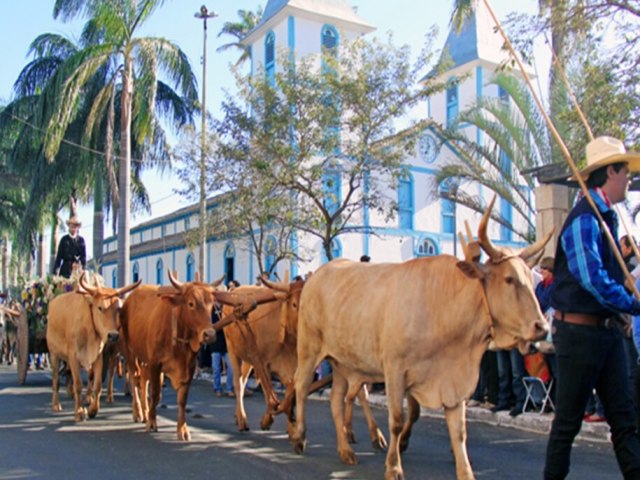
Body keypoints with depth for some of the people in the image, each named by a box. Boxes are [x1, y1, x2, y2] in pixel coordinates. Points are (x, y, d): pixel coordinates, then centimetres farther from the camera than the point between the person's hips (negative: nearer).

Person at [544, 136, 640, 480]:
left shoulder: (608, 217, 14)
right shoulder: (584, 218, -15)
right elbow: (591, 278, -25)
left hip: (606, 330, 9)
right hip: (579, 330, -9)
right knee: (568, 420, 4)